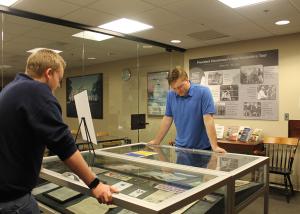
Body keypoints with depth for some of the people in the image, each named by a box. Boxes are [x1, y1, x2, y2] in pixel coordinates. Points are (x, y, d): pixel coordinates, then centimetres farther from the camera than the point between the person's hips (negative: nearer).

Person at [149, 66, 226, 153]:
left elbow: (208, 120, -20)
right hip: (180, 147, 4)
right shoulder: (171, 95, -1)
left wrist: (214, 147, -25)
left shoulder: (203, 92, -15)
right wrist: (156, 141, 7)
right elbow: (167, 119, 6)